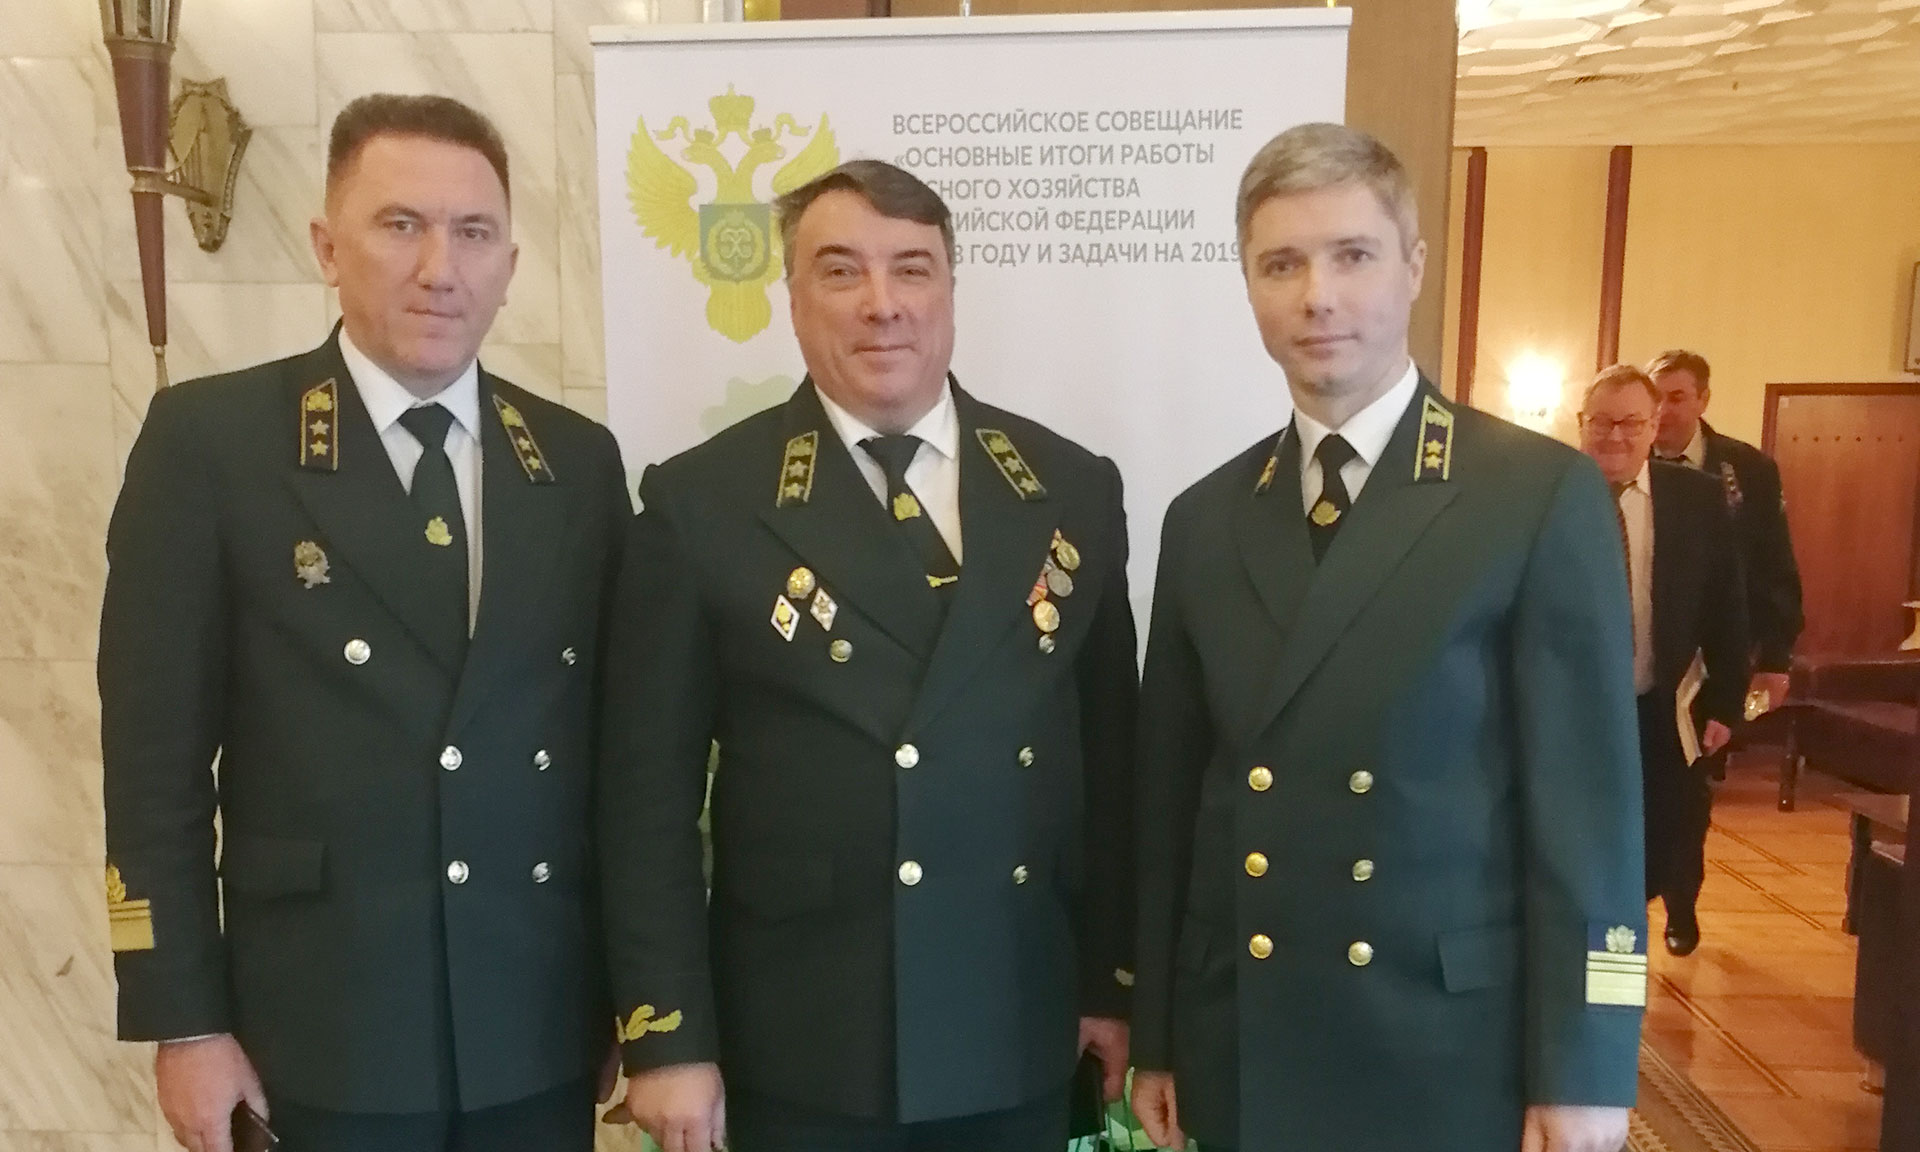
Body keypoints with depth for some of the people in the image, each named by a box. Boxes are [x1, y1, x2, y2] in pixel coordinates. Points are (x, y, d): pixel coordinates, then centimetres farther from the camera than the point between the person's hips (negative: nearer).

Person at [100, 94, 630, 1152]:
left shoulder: (578, 461, 4)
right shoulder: (209, 441, -5)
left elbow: (610, 736, 6)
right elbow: (155, 749, -5)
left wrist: (632, 984, 7)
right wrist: (184, 1021, -6)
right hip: (324, 1034, -2)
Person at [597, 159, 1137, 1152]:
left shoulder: (1071, 489, 1)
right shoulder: (702, 504, -6)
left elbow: (1112, 761, 5)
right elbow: (649, 792, -5)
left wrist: (1114, 983, 6)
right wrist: (667, 1035, -6)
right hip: (799, 1048, -2)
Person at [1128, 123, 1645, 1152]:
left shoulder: (1543, 495, -7)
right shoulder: (1204, 522, 3)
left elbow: (1589, 799, -8)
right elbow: (1169, 799, 5)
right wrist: (1156, 1038, 8)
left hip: (1454, 1057, -3)